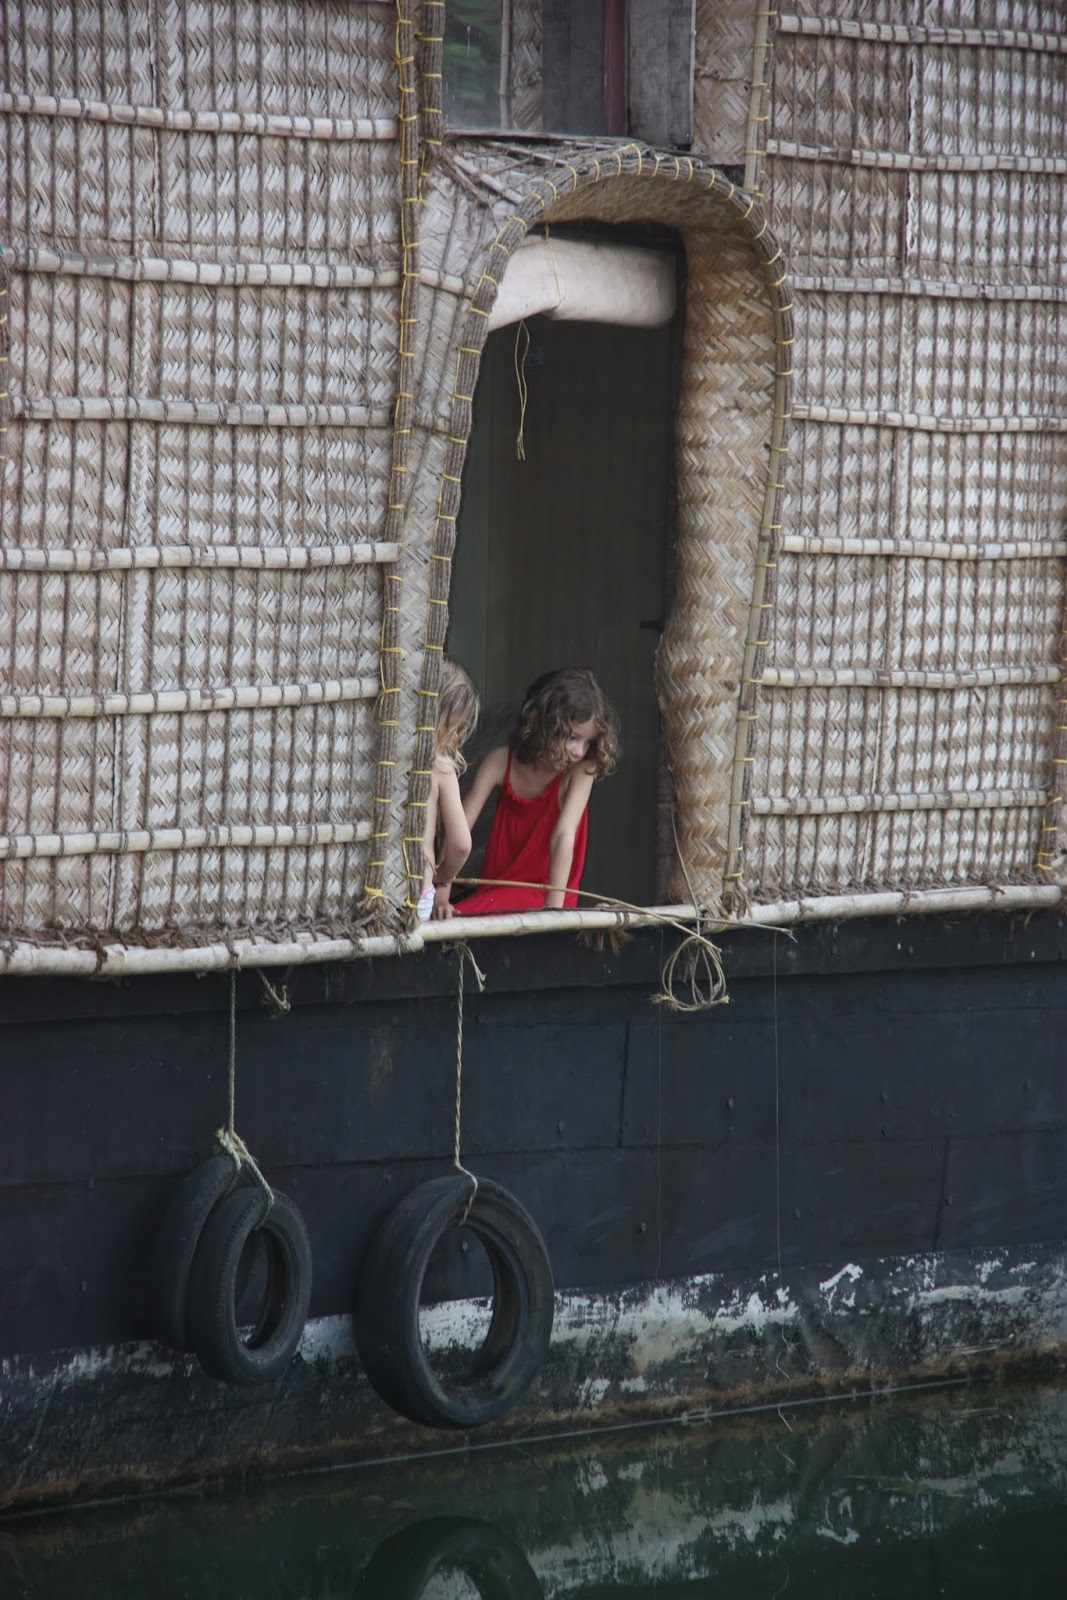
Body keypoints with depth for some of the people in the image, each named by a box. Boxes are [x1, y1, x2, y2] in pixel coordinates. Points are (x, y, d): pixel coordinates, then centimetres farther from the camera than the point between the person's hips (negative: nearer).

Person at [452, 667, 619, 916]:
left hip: (543, 894, -4)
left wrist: (553, 908, -31)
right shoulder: (501, 762, -6)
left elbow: (564, 835, -22)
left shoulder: (581, 771, -11)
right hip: (495, 889, 4)